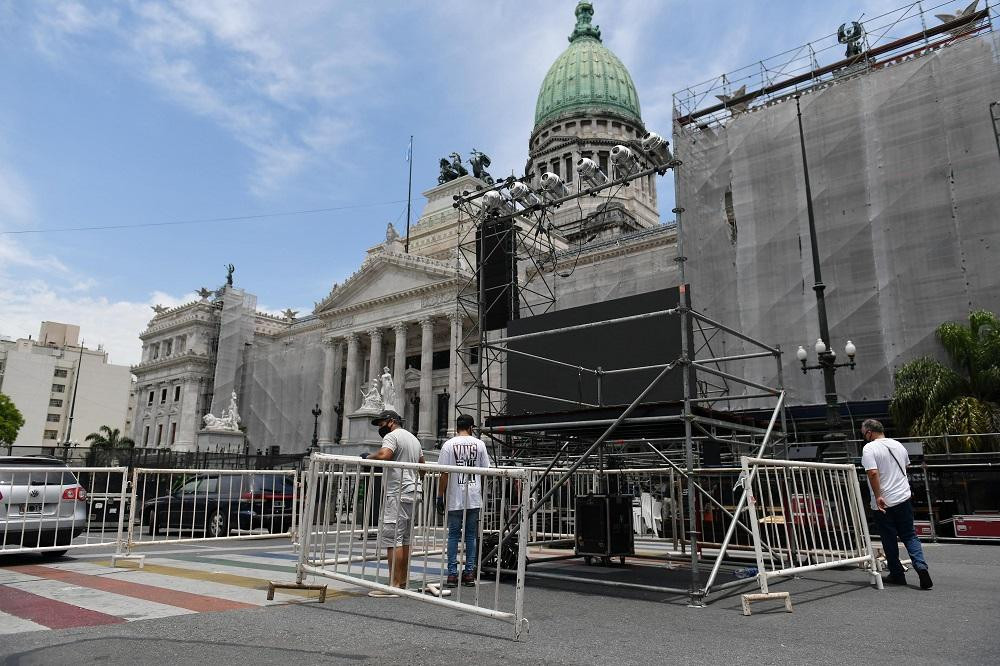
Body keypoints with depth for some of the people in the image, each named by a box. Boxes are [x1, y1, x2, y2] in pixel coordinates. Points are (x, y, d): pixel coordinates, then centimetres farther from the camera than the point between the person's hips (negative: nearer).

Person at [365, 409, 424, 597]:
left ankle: (394, 584, -9)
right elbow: (422, 465, 27)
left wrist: (369, 457, -8)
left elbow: (384, 455, -26)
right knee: (405, 539, 12)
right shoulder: (414, 438, 22)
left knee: (393, 539, -8)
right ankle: (403, 582, 16)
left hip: (397, 494, -10)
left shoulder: (392, 436, -7)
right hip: (413, 493, 10)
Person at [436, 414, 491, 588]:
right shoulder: (479, 444, 2)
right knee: (471, 536, 11)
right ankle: (469, 573, 14)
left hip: (455, 498, -2)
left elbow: (444, 474, -7)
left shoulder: (449, 445, -4)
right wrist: (482, 493, 16)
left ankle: (452, 574, 7)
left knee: (453, 535, 7)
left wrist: (440, 497, 0)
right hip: (474, 498, 2)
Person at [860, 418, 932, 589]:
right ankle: (921, 566, -7)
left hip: (883, 503, -5)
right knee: (909, 536, 12)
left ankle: (897, 574, 17)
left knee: (889, 540, 7)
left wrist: (878, 497, -21)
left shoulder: (869, 449, -14)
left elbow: (873, 473, -25)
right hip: (903, 498, 5)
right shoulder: (898, 445, 8)